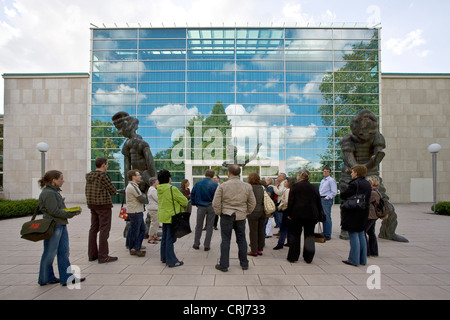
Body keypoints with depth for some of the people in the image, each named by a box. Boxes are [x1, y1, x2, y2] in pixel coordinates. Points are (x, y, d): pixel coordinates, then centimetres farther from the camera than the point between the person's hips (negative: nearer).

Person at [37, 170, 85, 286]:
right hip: (53, 226, -10)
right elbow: (54, 211, -21)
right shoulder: (48, 193, -16)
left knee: (64, 252, 10)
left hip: (61, 225, 10)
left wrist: (72, 211, 2)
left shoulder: (54, 191, 15)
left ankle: (67, 277, 15)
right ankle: (45, 279, 22)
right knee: (50, 253, 5)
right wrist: (72, 213, -16)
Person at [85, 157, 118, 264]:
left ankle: (92, 254, 22)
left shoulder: (89, 176, 9)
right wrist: (108, 191, 9)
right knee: (104, 230, -4)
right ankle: (103, 256, -1)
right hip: (103, 205, -8)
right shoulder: (103, 175, -15)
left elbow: (86, 191, 16)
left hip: (92, 205, 9)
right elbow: (113, 191, -12)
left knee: (93, 229, 14)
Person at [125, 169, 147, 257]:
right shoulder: (133, 187, -19)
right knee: (135, 231, 0)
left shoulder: (130, 186, 16)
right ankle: (134, 249, 10)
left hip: (137, 212, 11)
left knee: (142, 229, 15)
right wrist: (143, 194, 2)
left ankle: (137, 246, 21)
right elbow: (143, 199, -19)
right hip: (135, 212, -11)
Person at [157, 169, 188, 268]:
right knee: (170, 239, -2)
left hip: (163, 216, 8)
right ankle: (171, 261, 5)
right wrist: (184, 204, 8)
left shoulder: (159, 190, 4)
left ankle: (164, 258, 30)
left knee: (165, 237, 18)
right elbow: (185, 201, -13)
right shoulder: (172, 189, -20)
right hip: (171, 217, -8)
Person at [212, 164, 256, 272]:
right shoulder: (247, 186, 0)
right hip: (241, 216, 3)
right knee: (241, 239, 14)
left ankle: (224, 265, 14)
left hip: (226, 216, -3)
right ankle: (244, 264, 25)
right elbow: (252, 203, 5)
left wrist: (219, 213, 6)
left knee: (225, 240, 6)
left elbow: (216, 203, -9)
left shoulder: (222, 186, -10)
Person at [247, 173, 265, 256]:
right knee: (261, 231, 12)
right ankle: (260, 249, 20)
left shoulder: (250, 187, -11)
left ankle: (254, 251, 7)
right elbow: (265, 200, 11)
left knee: (253, 231, 2)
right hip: (262, 212, 6)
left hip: (253, 212, -6)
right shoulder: (262, 187, 7)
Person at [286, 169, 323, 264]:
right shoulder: (314, 188, 5)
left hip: (297, 214, -2)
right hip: (312, 215, 3)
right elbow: (319, 203, 9)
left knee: (295, 235, 8)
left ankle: (293, 257, 12)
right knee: (309, 236, 12)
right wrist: (317, 215, 16)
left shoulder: (295, 186, -5)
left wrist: (289, 214, 3)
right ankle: (308, 258, 18)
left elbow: (290, 202, -6)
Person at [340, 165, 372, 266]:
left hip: (353, 213, -8)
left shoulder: (354, 184, -18)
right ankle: (362, 259, 24)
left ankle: (354, 260, 3)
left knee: (354, 235, -2)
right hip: (364, 213, 9)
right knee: (361, 235, 16)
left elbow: (343, 195, -17)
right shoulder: (368, 184, 9)